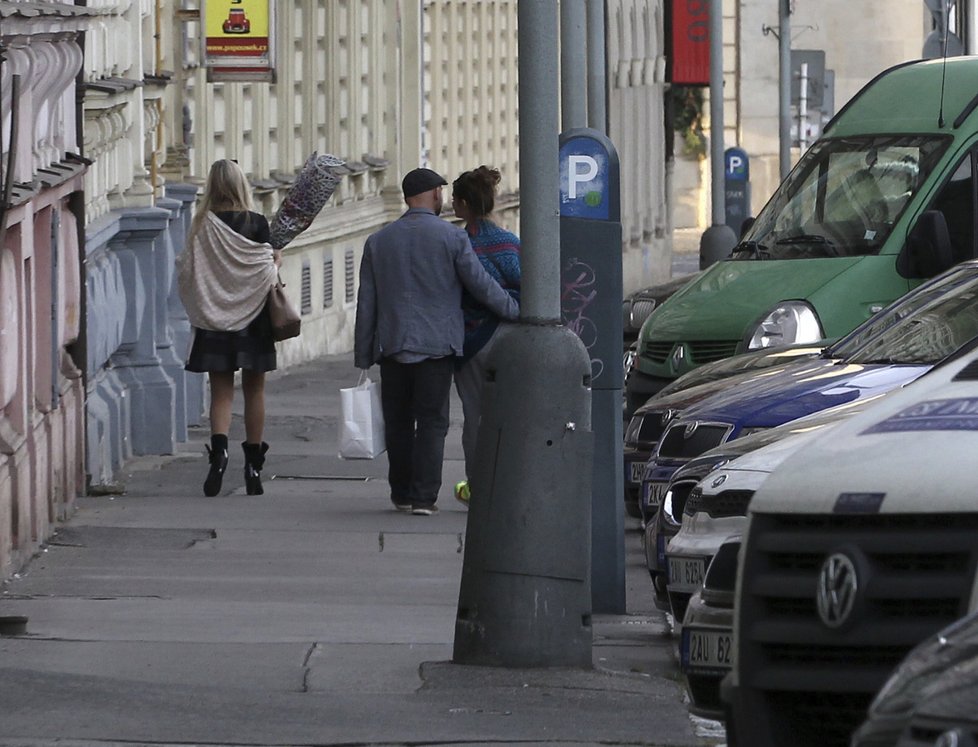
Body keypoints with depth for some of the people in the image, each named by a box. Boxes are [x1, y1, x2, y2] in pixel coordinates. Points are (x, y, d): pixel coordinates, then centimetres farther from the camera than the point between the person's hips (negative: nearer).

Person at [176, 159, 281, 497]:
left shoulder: (202, 226, -5)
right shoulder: (256, 224, -8)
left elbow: (186, 272, -5)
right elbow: (268, 271, -9)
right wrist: (276, 262, 13)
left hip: (214, 322, 1)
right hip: (252, 319, -1)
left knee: (221, 392, 4)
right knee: (254, 391, 10)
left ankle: (219, 447, -20)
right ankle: (253, 464, 13)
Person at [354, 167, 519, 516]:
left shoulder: (378, 241, 7)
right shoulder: (452, 237, -5)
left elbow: (366, 304, 7)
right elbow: (481, 285, -5)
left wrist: (363, 357, 10)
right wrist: (517, 312, 9)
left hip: (392, 344, 3)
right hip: (436, 344, -3)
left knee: (398, 421, 12)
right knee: (432, 421, 0)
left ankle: (402, 494, 16)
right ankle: (424, 496, -7)